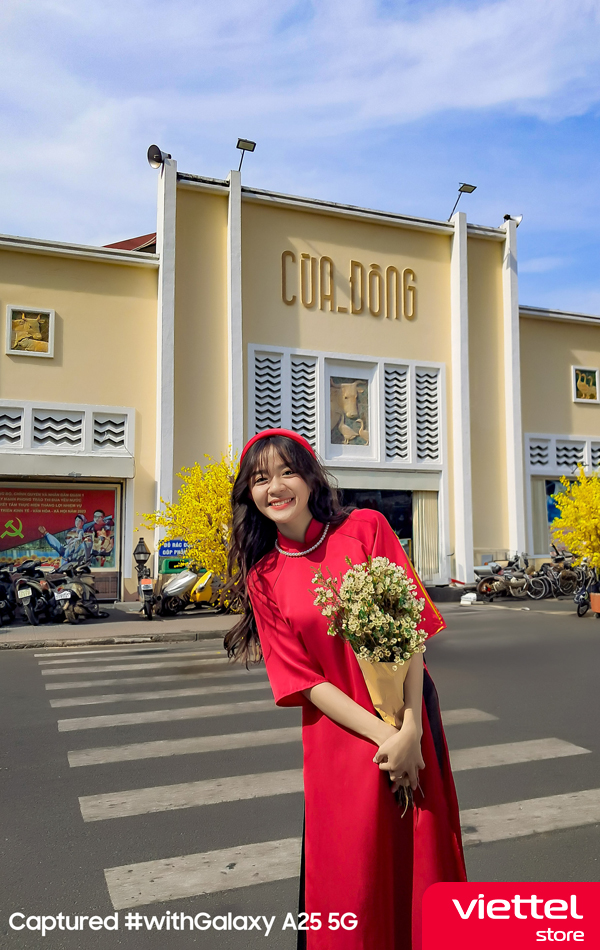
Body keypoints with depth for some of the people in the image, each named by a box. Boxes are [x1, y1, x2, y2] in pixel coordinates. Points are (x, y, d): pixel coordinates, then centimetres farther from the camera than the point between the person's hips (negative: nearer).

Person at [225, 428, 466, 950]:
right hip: (339, 735, 0)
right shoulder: (263, 578, -2)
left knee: (425, 859, 13)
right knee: (349, 874, 10)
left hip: (410, 718, 0)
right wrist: (383, 737, -14)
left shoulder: (366, 528, -6)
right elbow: (301, 678, -5)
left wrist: (410, 731, -16)